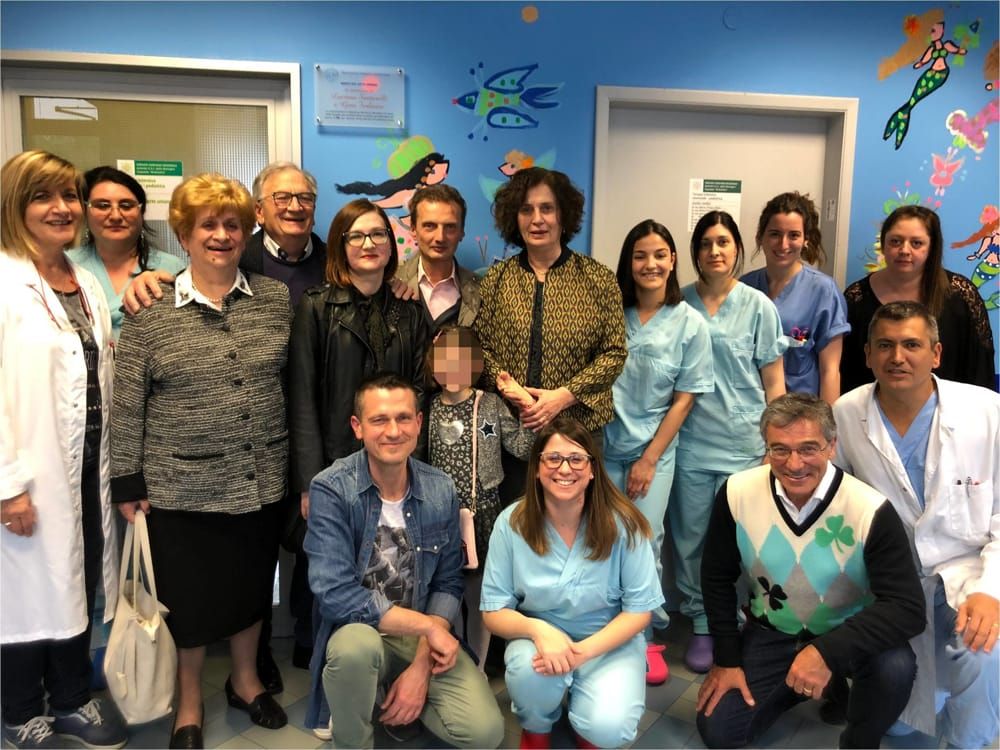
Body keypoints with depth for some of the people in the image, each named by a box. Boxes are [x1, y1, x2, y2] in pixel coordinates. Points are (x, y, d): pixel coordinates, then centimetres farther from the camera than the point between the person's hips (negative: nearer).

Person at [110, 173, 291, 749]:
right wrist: (129, 483, -4)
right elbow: (128, 405, -4)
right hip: (182, 487, -2)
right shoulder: (150, 312, -5)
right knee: (188, 597, 12)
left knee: (252, 586, 19)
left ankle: (246, 680, 43)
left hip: (262, 481, 3)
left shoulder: (277, 299, 1)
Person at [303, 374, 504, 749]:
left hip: (424, 635, 3)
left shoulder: (441, 490, -5)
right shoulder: (331, 490, -17)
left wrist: (421, 666, -12)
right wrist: (427, 625, -21)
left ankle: (395, 695, 14)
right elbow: (335, 595, -24)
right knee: (356, 645, -38)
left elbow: (448, 583, 0)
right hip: (358, 630, -3)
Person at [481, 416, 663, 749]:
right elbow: (494, 611, -9)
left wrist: (584, 651, -23)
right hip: (540, 638, 1)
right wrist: (537, 629, -31)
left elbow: (640, 608, -9)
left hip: (610, 641, 0)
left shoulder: (622, 523, -15)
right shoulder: (511, 523, -12)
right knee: (529, 670, -33)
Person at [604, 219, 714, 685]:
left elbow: (684, 399, -1)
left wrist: (648, 459, -4)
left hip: (654, 451, 0)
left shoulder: (690, 325, -1)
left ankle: (646, 637, 22)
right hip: (604, 445, 1)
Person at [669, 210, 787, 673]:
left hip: (744, 444, -1)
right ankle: (701, 625, 23)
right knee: (691, 537, 7)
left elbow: (773, 383, 3)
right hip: (691, 442, 1)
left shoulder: (757, 306, 1)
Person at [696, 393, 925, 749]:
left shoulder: (871, 511, -26)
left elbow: (908, 609, -26)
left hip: (846, 633, -2)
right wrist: (727, 659, -3)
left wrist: (827, 651, -38)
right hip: (770, 633, 2)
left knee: (894, 666, -33)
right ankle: (791, 688, 24)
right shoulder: (737, 494, -18)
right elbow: (717, 577, -4)